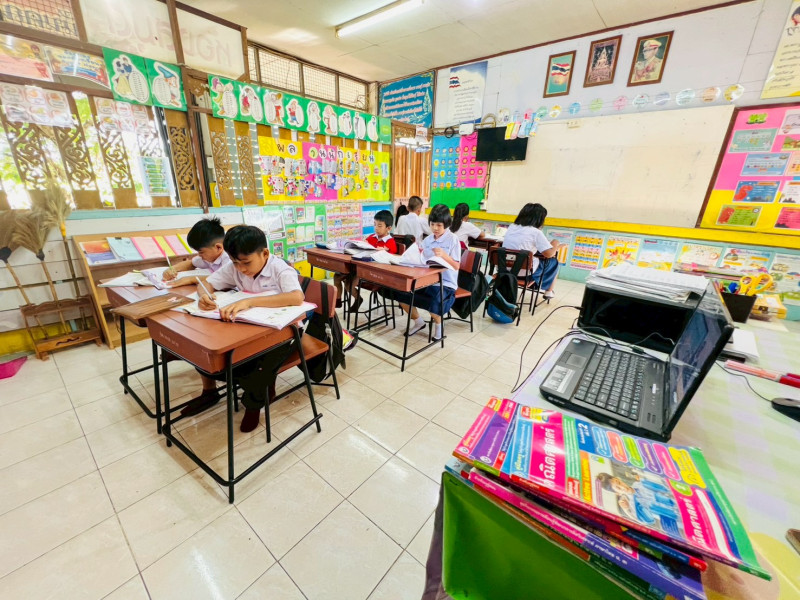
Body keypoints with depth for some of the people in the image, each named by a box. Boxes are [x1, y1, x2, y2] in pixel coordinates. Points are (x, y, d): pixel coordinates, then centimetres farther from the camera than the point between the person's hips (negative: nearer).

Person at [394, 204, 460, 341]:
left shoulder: (453, 239, -5)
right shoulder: (427, 240, 10)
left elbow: (456, 266, -8)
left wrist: (444, 255, -23)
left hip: (445, 284, -5)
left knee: (434, 305, -34)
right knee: (399, 292, -11)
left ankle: (438, 323, 7)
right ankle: (418, 321, 13)